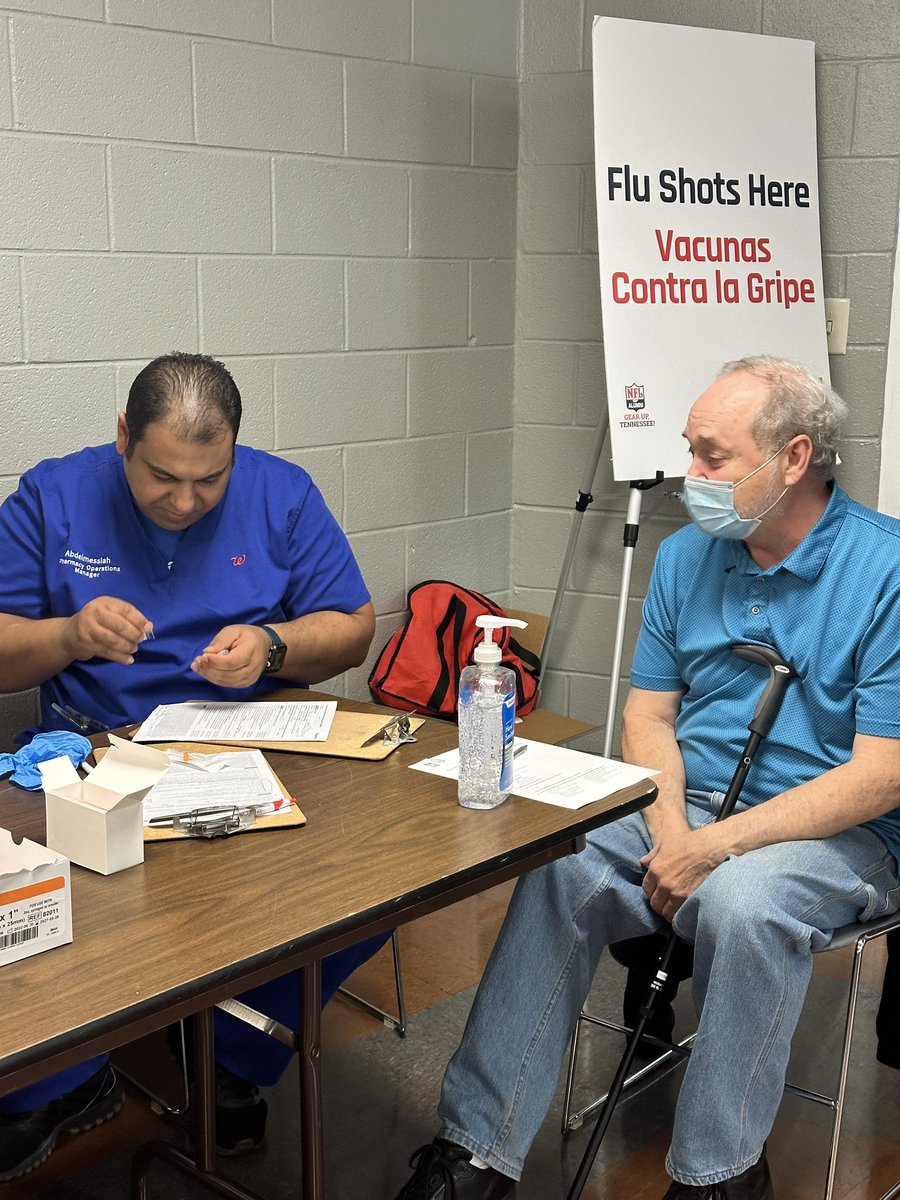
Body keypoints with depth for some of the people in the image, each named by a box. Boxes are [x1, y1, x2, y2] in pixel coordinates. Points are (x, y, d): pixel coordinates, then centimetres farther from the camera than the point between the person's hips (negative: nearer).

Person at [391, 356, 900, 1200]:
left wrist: (715, 846, -20)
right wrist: (667, 827, -9)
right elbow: (649, 715, 11)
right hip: (687, 808, 5)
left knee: (739, 901, -36)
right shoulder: (686, 557, 7)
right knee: (561, 869, -23)